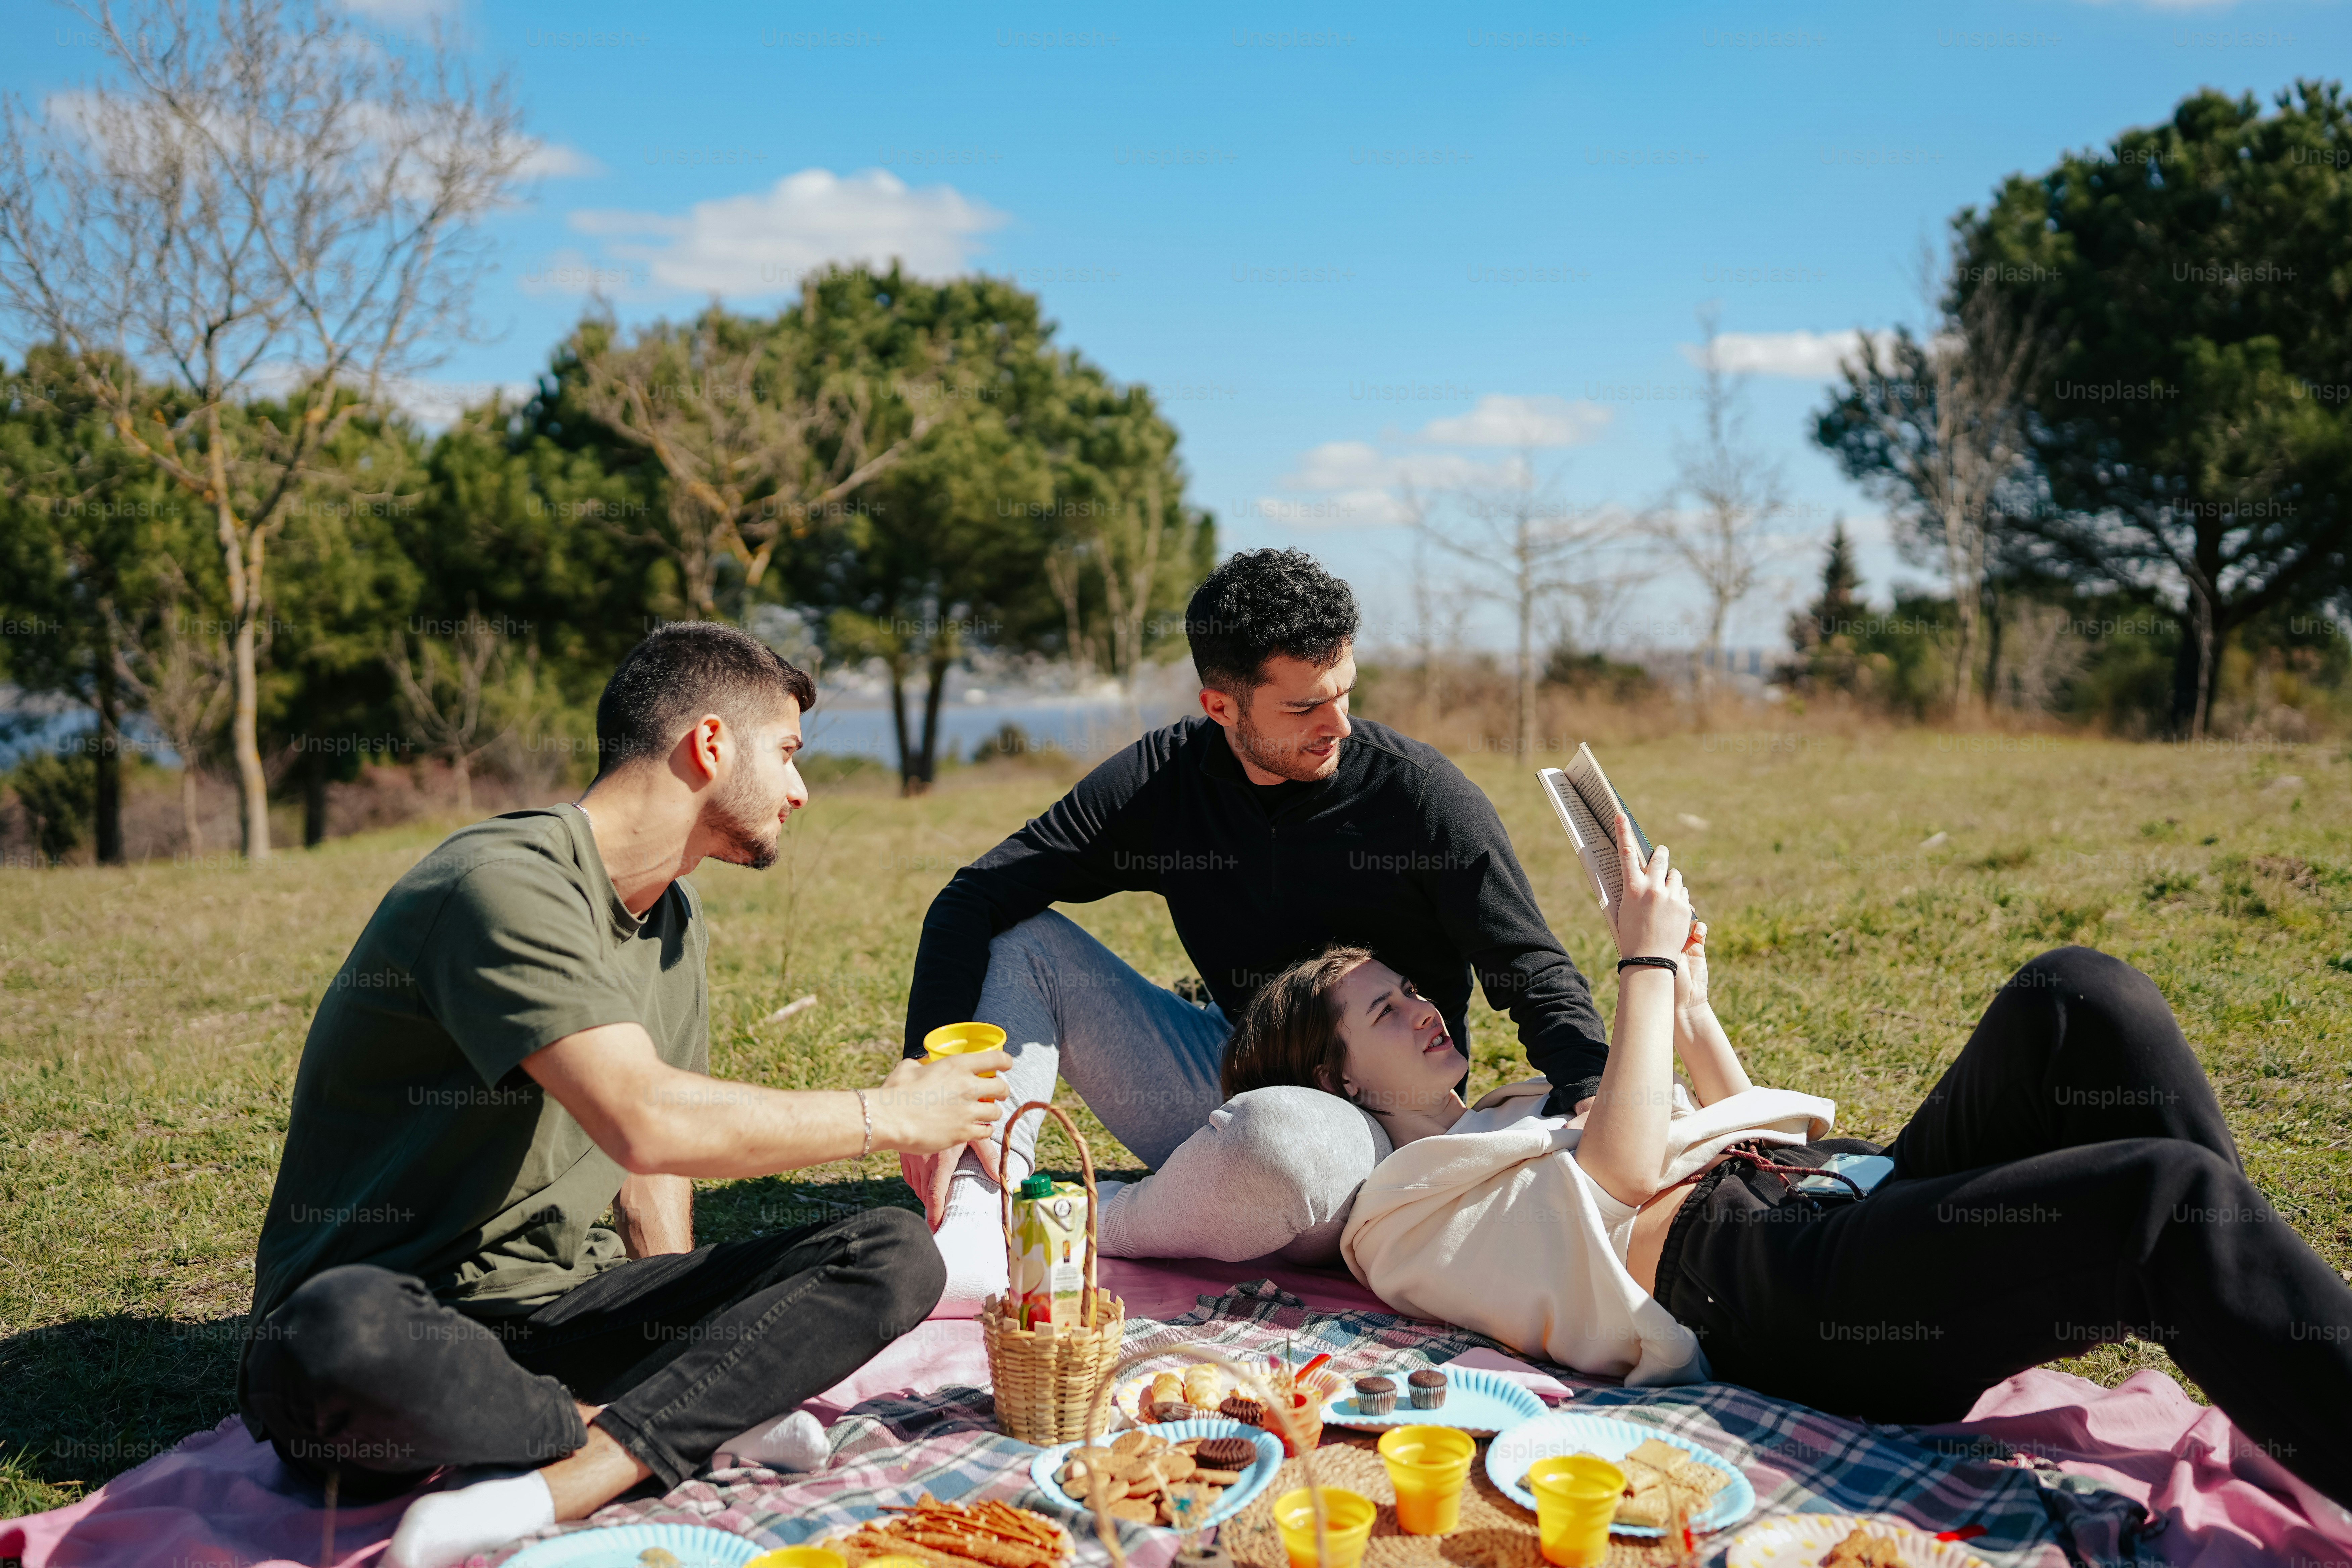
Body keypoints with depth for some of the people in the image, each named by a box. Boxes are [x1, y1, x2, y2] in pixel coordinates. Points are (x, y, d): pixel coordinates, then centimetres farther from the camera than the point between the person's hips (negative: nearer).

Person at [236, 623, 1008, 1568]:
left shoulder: (673, 913, 13)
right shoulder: (507, 883, -19)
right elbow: (644, 1124, -31)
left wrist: (688, 1334, 1)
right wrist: (885, 1116, -17)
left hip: (560, 1305, 7)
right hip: (393, 1305, -7)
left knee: (895, 1256, -12)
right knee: (345, 1338, -43)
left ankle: (553, 1485, -25)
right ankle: (676, 1425, -17)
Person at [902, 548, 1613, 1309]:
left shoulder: (1426, 798, -14)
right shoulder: (1163, 780, -5)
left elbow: (1541, 985, -11)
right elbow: (973, 899, -8)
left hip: (1377, 1134, -4)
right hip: (1229, 1083, 4)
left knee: (1281, 1132, -41)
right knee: (1021, 939, -7)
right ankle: (977, 1237, -22)